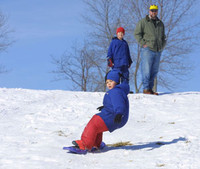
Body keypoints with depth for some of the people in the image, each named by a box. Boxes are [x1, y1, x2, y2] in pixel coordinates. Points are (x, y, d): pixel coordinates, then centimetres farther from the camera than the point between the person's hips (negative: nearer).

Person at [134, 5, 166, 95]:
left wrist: (162, 46, 13)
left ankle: (150, 88, 11)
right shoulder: (143, 22, 2)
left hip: (157, 51, 6)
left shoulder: (160, 23, 19)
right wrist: (143, 44, -11)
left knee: (154, 71, 6)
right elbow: (136, 33, -2)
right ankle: (146, 88, -6)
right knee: (146, 70, -9)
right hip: (147, 50, -6)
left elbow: (163, 37, 29)